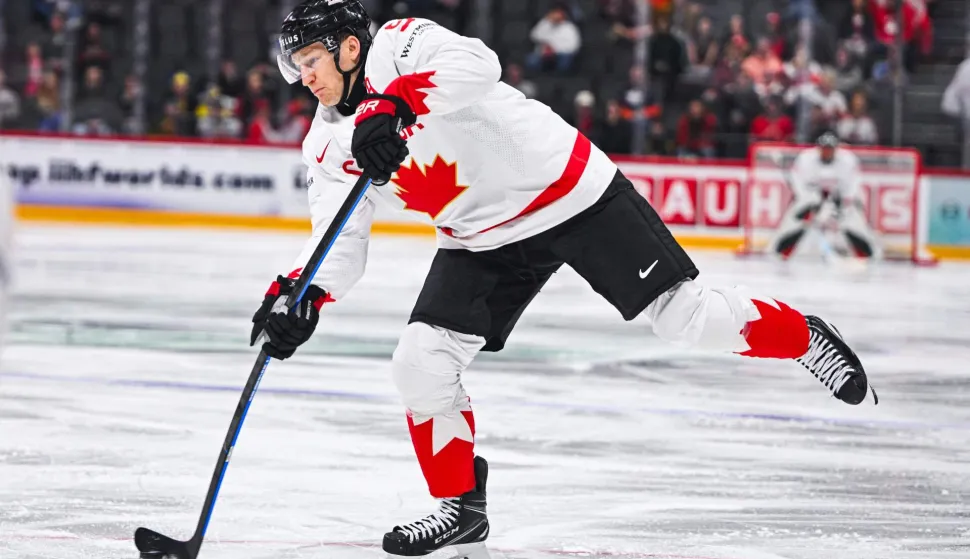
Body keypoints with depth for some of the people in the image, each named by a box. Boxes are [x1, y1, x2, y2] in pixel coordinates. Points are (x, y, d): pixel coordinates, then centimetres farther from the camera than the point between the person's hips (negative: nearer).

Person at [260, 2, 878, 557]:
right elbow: (341, 246, -2)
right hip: (483, 241, 7)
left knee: (686, 316, -5)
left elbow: (474, 64, -38)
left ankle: (804, 337, 21)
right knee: (420, 362, -8)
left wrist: (393, 105, -51)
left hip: (569, 190, -6)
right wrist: (298, 297, -22)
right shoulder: (330, 146, 3)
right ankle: (459, 505, 8)